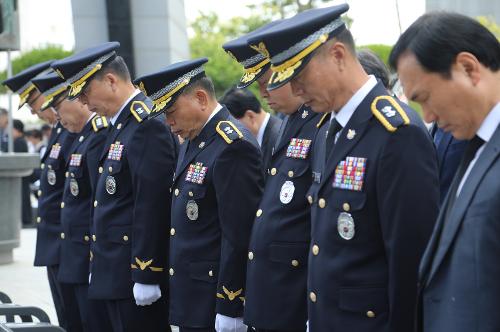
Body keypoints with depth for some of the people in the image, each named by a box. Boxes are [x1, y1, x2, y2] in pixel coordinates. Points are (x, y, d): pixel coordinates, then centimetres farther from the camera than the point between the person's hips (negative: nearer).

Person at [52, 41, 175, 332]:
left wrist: (145, 276, -20)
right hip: (111, 275, 10)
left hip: (135, 276, -10)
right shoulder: (122, 123, 15)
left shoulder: (147, 123, -15)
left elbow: (152, 206, -20)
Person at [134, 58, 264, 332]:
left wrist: (230, 309, -19)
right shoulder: (192, 140, 11)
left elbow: (238, 236, -20)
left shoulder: (232, 146, -18)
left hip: (213, 301, -9)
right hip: (188, 299, 9)